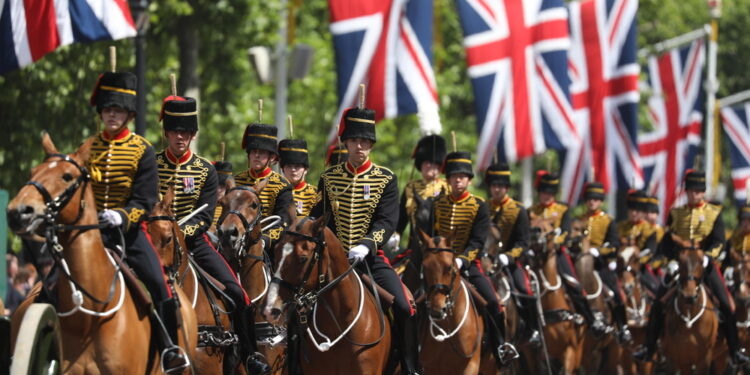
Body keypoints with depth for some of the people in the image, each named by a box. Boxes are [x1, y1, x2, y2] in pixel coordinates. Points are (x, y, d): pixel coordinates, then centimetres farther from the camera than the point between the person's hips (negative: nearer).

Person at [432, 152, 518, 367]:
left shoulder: (479, 207, 0)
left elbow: (477, 242, -8)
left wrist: (461, 260, -24)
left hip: (469, 264, -2)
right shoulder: (438, 204, 7)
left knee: (492, 302, -18)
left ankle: (501, 348, 0)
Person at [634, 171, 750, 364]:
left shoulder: (714, 213, 2)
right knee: (658, 305, -3)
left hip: (705, 264, -2)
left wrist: (707, 256, -23)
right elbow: (666, 242, 7)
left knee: (725, 305, -9)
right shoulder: (676, 214, 9)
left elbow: (718, 242, -6)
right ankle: (649, 348, 8)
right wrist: (672, 257, -11)